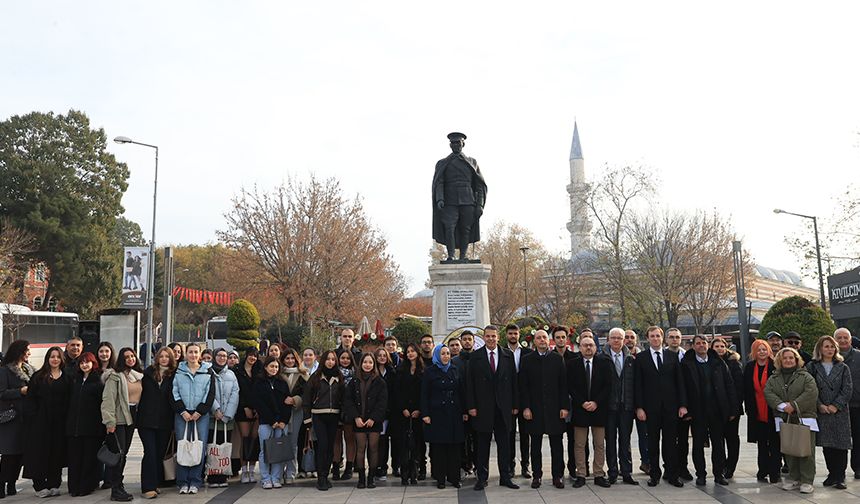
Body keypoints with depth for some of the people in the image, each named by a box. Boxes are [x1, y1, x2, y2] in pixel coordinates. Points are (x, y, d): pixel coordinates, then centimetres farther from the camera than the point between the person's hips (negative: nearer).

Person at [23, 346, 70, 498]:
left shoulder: (67, 378, 9)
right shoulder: (38, 377, 4)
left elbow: (70, 400, 7)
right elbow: (30, 398, 0)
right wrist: (32, 416, -10)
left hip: (59, 422, 2)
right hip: (41, 421, -2)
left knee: (57, 452, 5)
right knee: (40, 452, 0)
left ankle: (53, 485, 13)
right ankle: (40, 486, 7)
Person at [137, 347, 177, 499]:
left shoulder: (174, 375, 5)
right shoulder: (148, 373, 5)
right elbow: (140, 393, 4)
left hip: (165, 421, 1)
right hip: (147, 419, -1)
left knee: (160, 453, 7)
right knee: (150, 452, -6)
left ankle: (155, 484, 18)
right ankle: (148, 487, -4)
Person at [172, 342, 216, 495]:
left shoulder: (208, 371, 7)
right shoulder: (178, 371, 8)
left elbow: (210, 393, 3)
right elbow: (174, 392, 3)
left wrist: (199, 412, -7)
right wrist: (182, 411, -7)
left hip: (201, 415, 0)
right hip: (182, 414, 0)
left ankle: (195, 482, 5)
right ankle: (182, 482, 7)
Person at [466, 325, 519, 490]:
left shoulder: (508, 356, 4)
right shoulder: (475, 357, -1)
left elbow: (513, 381, 6)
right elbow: (470, 383, -2)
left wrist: (515, 405, 3)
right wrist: (471, 406, -7)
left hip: (503, 407, 2)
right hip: (483, 407, -1)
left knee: (504, 444, 9)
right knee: (483, 444, 7)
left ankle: (505, 477, 19)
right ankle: (482, 478, 17)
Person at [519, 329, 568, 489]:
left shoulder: (558, 359, 4)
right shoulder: (527, 360, 3)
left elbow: (563, 384, 2)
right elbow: (523, 386, 0)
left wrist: (564, 406, -4)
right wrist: (525, 407, -7)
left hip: (554, 408, 0)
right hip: (534, 409, 0)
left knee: (556, 444, 6)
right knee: (535, 445, 8)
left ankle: (558, 476, 16)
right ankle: (536, 475, 17)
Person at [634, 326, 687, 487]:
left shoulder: (672, 356, 6)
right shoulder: (641, 358, 1)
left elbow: (679, 381, 6)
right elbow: (637, 385, -1)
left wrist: (682, 404, 0)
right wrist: (639, 407, -7)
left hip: (670, 406, 1)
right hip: (651, 407, -1)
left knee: (671, 441, 6)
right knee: (653, 442, 6)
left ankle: (672, 475, 15)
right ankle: (655, 474, 16)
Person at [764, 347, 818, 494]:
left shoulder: (805, 376, 2)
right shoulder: (774, 378, 11)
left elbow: (811, 393, -11)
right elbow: (768, 393, -2)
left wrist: (794, 405, -17)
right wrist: (782, 406, -17)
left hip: (804, 417, -3)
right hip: (784, 419, 3)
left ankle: (807, 481, 5)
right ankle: (793, 478, 17)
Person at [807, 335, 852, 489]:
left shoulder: (843, 368, 7)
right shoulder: (812, 367, 4)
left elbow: (848, 389, 0)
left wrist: (836, 405, -10)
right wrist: (820, 405, -11)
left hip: (840, 412, 0)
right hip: (821, 412, 0)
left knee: (841, 445, -1)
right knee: (826, 445, 5)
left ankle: (839, 477, 6)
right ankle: (832, 473, 17)